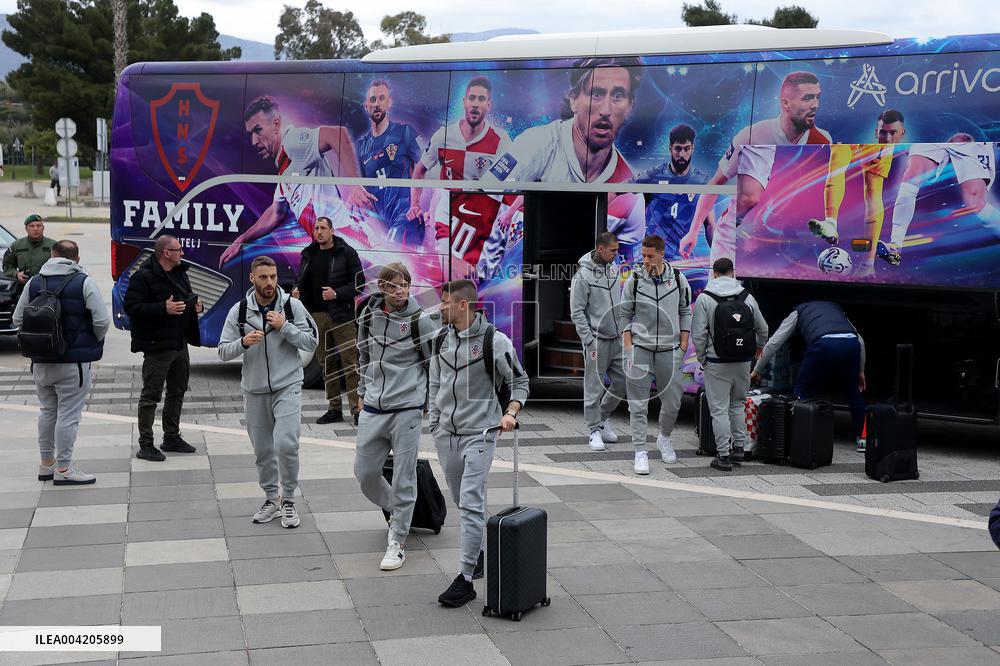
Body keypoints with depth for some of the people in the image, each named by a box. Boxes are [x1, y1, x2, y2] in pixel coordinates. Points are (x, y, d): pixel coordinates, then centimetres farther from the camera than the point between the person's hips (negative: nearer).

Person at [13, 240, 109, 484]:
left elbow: (18, 320, 6)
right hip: (73, 362, -5)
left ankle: (46, 463, 25)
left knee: (47, 411, 17)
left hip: (40, 361, 5)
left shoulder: (34, 282, 5)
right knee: (68, 414, 0)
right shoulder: (84, 283, -9)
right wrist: (93, 343, 4)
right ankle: (63, 469, 2)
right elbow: (102, 321, -15)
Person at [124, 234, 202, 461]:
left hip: (180, 343, 9)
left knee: (177, 391, 17)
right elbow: (131, 307, -20)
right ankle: (145, 445, 0)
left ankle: (172, 437, 30)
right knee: (151, 395, -4)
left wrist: (196, 305, 5)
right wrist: (164, 308, -26)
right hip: (157, 346, -9)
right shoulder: (143, 277, -14)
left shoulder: (180, 274, 13)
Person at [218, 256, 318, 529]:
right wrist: (244, 342, -19)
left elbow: (312, 342, -6)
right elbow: (223, 351, 1)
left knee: (285, 444, -16)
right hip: (254, 390, 3)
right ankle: (271, 499, 28)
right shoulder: (239, 311, -1)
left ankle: (289, 500, 3)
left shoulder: (292, 305, -5)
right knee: (262, 450, 11)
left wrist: (285, 327, -18)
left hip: (287, 386, -3)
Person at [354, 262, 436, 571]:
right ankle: (395, 512, 35)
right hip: (373, 409, 5)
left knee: (403, 478, -1)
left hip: (407, 408, -5)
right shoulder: (370, 313, 4)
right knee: (364, 472, 9)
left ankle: (398, 543, 9)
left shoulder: (419, 320, -9)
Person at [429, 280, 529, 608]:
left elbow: (520, 381, 0)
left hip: (479, 433, -6)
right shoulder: (442, 339, 7)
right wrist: (434, 421, 14)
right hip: (446, 433, 6)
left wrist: (511, 412, -16)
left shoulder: (494, 340, -10)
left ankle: (465, 579, -12)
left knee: (471, 505, -12)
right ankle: (477, 554, 33)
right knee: (461, 502, 14)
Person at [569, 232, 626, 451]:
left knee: (623, 381, 8)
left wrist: (624, 329, 13)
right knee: (595, 387, -1)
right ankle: (595, 430, 8)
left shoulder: (613, 269, 8)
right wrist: (589, 340, -14)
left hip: (617, 338, 7)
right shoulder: (583, 276, -12)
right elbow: (577, 312, -12)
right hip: (597, 340, -7)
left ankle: (603, 416, 27)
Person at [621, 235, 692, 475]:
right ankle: (640, 452, 2)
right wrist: (628, 347, -2)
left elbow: (685, 311, 12)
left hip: (669, 349, 2)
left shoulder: (678, 278, 2)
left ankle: (664, 437, 35)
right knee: (638, 403, -4)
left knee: (672, 402, 8)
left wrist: (683, 344, 6)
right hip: (640, 347, -1)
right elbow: (624, 314, 6)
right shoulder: (634, 280, -2)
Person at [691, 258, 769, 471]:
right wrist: (759, 346, 34)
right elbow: (762, 329, 13)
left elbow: (698, 334, -11)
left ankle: (724, 455, 0)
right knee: (738, 405, 20)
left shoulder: (705, 298, -7)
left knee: (719, 409, 1)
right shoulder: (747, 297, 4)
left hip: (717, 363, -4)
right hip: (743, 362, 4)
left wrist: (702, 358, 3)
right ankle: (738, 447, 19)